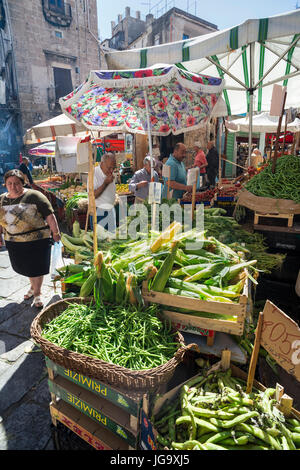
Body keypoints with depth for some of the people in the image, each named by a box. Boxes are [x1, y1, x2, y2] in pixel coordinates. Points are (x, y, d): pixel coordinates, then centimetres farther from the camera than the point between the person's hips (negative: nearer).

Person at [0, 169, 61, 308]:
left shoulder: (34, 196, -12)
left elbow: (50, 215, -11)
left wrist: (55, 232, -9)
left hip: (37, 240, -5)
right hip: (13, 242, 5)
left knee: (36, 268, 4)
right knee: (25, 267, 17)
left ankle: (37, 293, 22)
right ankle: (33, 285, 43)